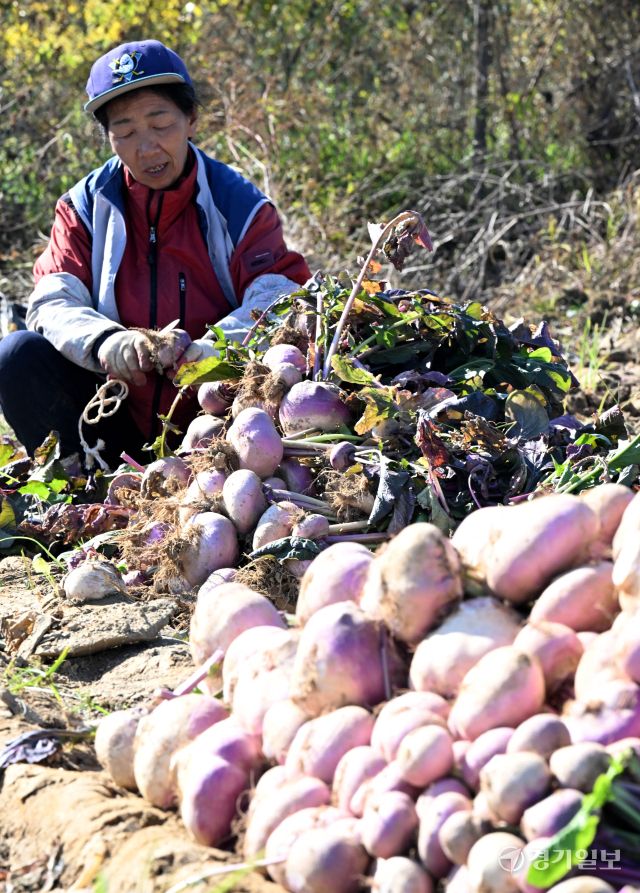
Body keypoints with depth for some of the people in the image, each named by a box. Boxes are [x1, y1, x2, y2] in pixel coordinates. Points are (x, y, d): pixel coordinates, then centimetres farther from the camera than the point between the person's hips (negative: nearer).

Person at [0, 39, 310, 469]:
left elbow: (278, 297, -15)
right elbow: (53, 302, -8)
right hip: (118, 421, 2)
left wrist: (212, 349, -37)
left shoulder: (240, 205, -2)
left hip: (212, 415, -2)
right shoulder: (86, 206, 3)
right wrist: (105, 341, -33)